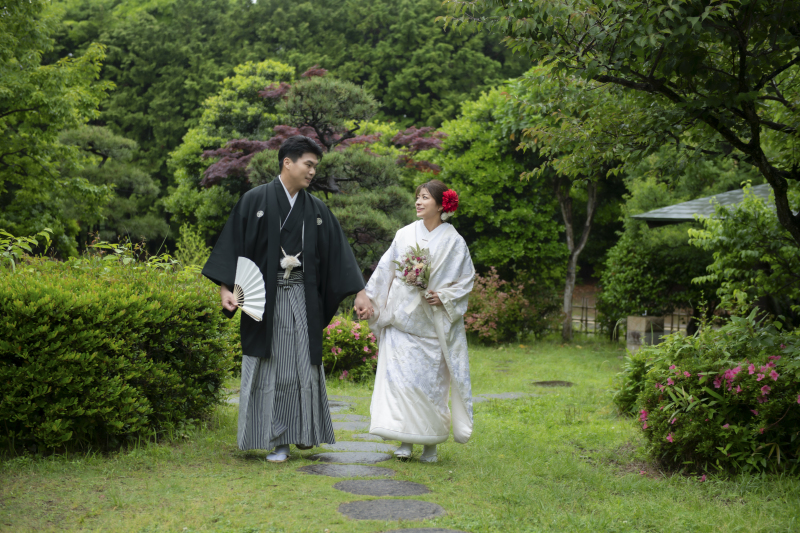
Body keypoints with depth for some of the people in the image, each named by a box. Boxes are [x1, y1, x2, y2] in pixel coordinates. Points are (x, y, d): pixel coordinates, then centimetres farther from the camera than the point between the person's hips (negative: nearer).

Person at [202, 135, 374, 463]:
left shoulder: (316, 209, 10)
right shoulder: (255, 201, -1)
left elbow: (338, 252, 9)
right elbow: (233, 243, -4)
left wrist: (359, 292, 3)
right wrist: (225, 288, -13)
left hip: (302, 297, 3)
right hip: (265, 297, -3)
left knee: (304, 363, 4)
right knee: (270, 367, 1)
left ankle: (303, 431, 20)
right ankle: (277, 440, 10)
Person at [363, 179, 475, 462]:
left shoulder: (454, 242, 0)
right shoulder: (405, 235, 7)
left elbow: (466, 280, 3)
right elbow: (385, 270, 10)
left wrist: (444, 296, -11)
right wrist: (369, 299, 5)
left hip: (433, 321, -2)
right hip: (402, 318, 2)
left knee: (431, 379, 0)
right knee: (399, 374, -5)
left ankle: (431, 442, 12)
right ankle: (406, 440, 2)